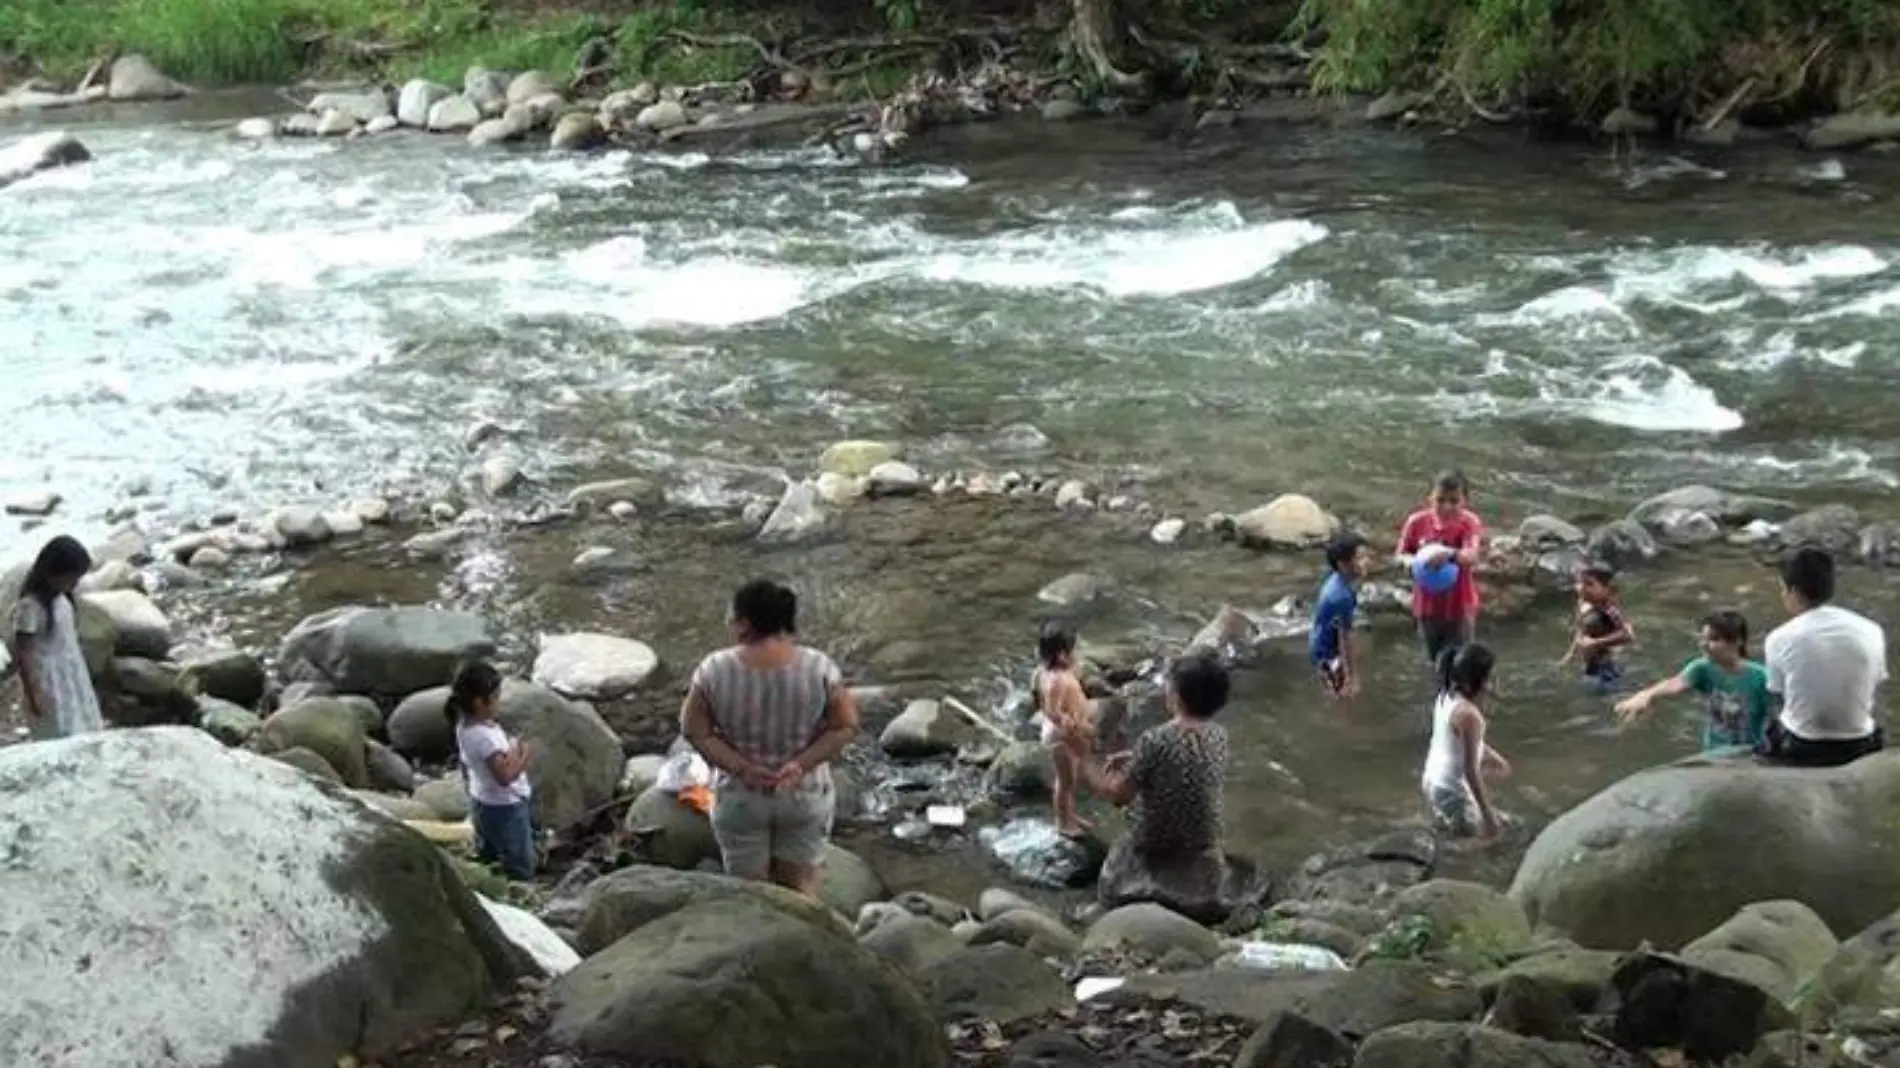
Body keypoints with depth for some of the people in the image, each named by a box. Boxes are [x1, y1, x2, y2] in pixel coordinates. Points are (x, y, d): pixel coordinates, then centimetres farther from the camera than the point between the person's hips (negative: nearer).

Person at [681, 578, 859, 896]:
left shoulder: (714, 671, -18)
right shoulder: (819, 668, -16)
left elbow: (695, 730, -11)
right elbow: (845, 727, -11)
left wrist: (741, 767, -14)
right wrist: (802, 764, -15)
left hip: (739, 799, 0)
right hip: (806, 796, 0)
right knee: (801, 888, 17)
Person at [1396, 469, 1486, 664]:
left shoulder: (1469, 523, -19)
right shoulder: (1417, 522, -10)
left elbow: (1472, 556, -36)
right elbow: (1401, 555, 1)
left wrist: (1449, 554, -56)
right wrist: (1410, 561, -23)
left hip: (1459, 606, -3)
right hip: (1428, 604, 4)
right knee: (1434, 660, 22)